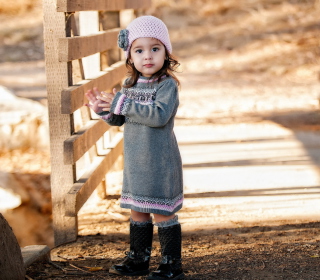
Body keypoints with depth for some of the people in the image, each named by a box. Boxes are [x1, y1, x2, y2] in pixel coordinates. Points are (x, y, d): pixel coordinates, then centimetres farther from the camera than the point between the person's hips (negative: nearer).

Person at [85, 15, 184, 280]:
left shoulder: (167, 85, -14)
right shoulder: (130, 85, 7)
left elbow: (160, 114, -30)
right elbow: (118, 120, 14)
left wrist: (122, 103, -27)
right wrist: (103, 107, -6)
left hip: (160, 162, -7)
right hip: (134, 162, 7)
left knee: (163, 212, 0)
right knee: (138, 211, 16)